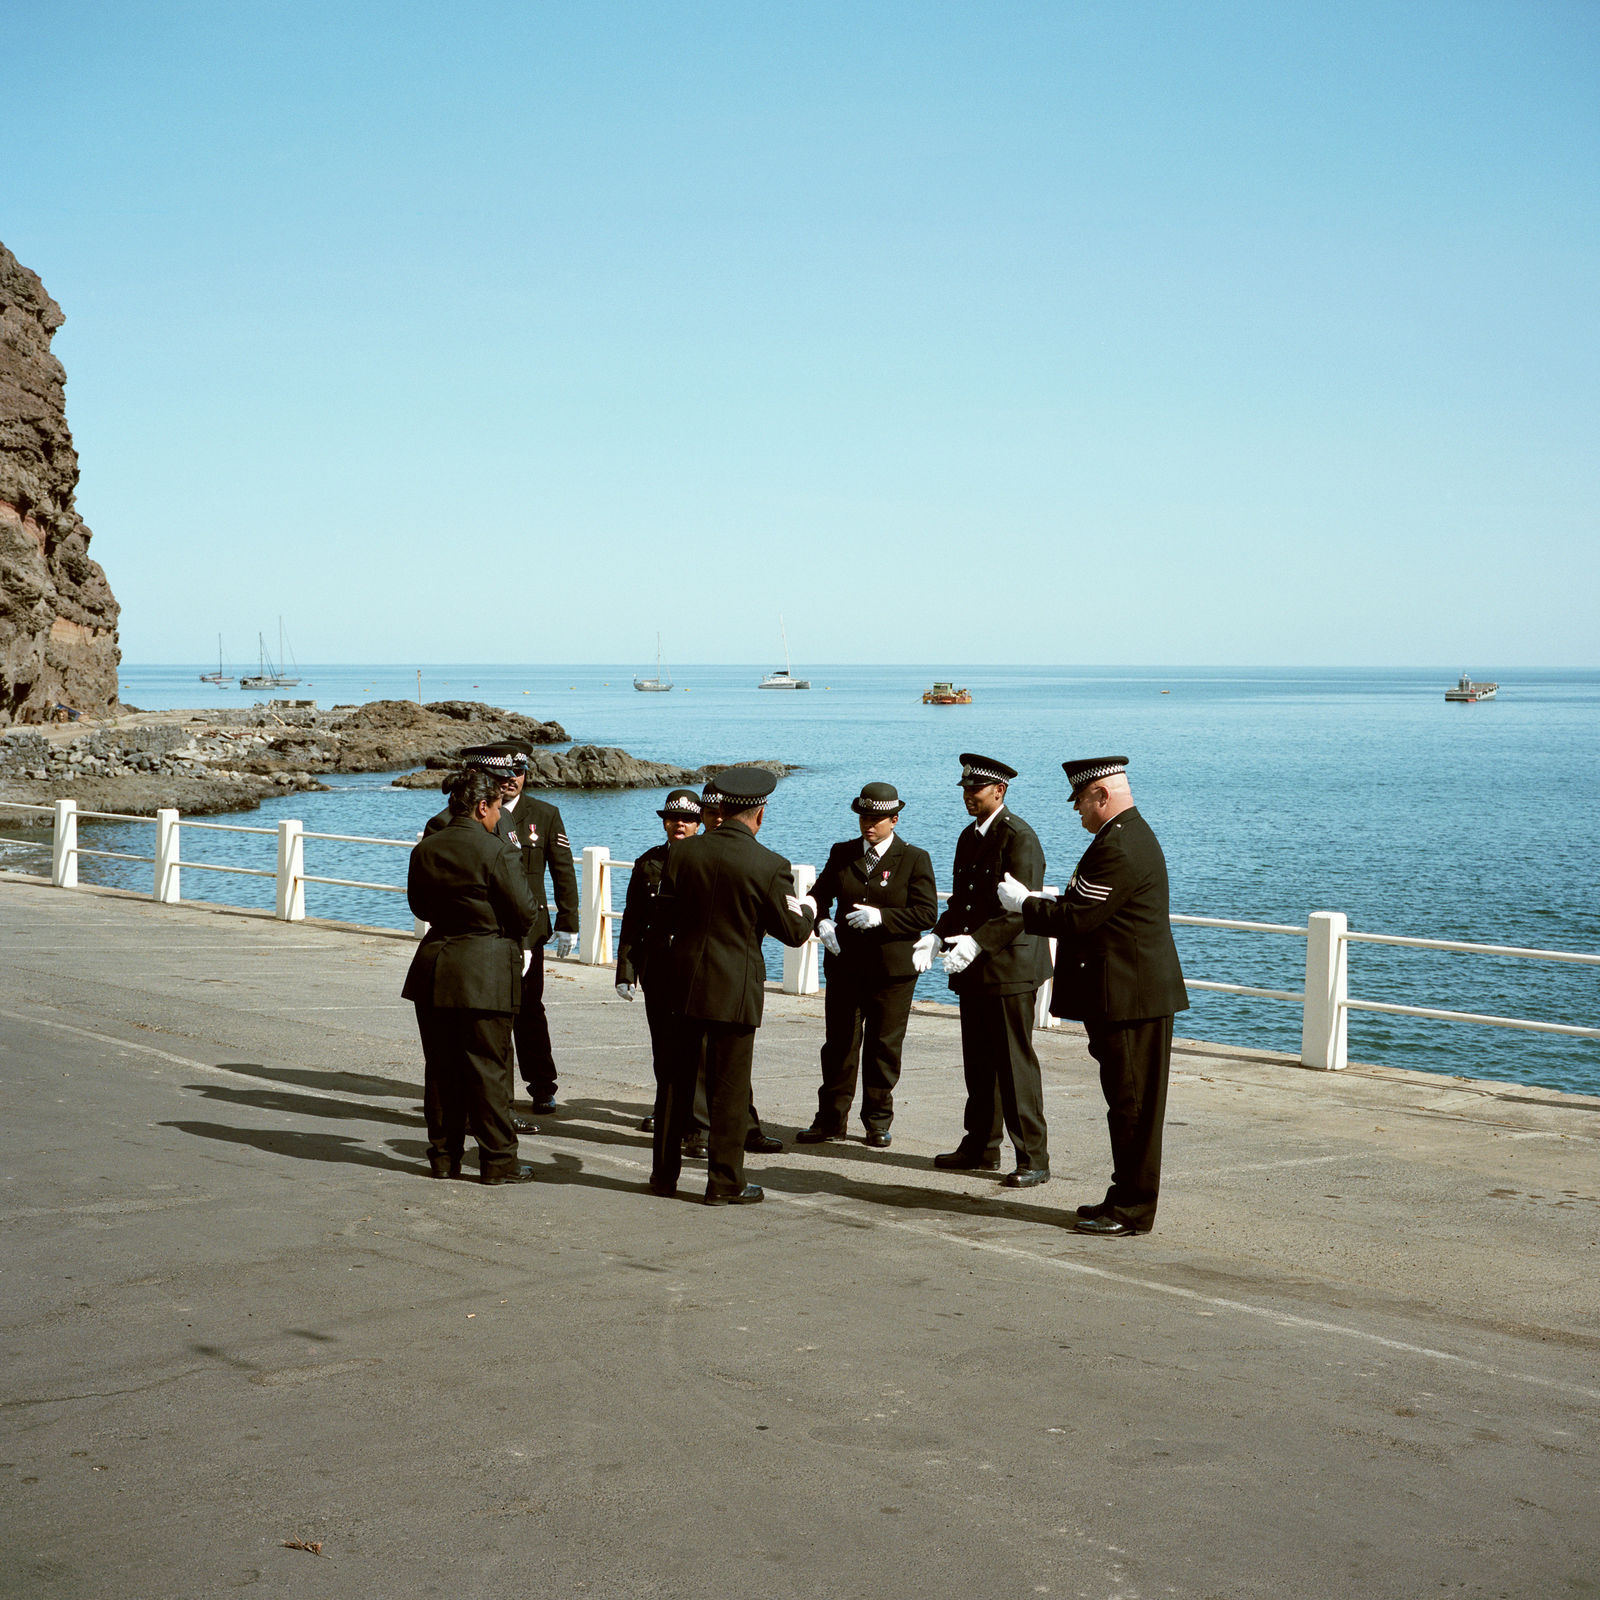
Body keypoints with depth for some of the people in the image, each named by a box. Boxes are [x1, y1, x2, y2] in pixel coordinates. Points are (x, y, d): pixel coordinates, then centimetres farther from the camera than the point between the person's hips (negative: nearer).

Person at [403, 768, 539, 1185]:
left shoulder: (425, 849, 4)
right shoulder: (496, 851, -14)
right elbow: (524, 914, -12)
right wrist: (500, 925, 10)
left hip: (433, 969, 6)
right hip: (485, 971, -5)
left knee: (441, 1067, 12)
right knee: (489, 1068, 2)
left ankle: (443, 1155, 18)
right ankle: (498, 1161, 7)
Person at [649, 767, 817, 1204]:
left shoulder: (682, 852, -2)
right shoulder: (769, 865, -13)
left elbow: (667, 917, 6)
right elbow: (792, 932, -5)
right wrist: (807, 910, 16)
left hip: (683, 982, 4)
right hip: (734, 988, -4)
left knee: (676, 1081, 14)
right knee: (729, 1087, 5)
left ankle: (664, 1173, 22)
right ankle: (725, 1182, 10)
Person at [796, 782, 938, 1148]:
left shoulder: (915, 859, -1)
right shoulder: (842, 854, 10)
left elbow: (927, 912, -8)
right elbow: (819, 895, 16)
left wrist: (882, 917, -20)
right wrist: (822, 922, -6)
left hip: (892, 969, -3)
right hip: (844, 966, 3)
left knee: (884, 1046, 3)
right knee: (839, 1043, 5)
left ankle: (878, 1123, 15)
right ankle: (831, 1120, 13)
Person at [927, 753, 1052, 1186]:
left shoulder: (1019, 837, -13)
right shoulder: (969, 836, 15)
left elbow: (1020, 909, -20)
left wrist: (976, 941, -29)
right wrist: (938, 934, 3)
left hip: (1009, 965, -9)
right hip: (974, 970, 9)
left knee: (1015, 1064, -6)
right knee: (978, 1063, 14)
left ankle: (1033, 1158, 0)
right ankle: (980, 1148, 23)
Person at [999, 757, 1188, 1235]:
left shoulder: (1119, 848, -20)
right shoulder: (1131, 834, 16)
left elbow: (1075, 919, -21)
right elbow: (1089, 907, 19)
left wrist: (1024, 903, -7)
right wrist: (1041, 899, 9)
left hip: (1130, 995, -11)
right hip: (1136, 993, 11)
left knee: (1132, 1104, -4)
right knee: (1128, 1104, 16)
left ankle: (1132, 1211, 2)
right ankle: (1127, 1197, 23)